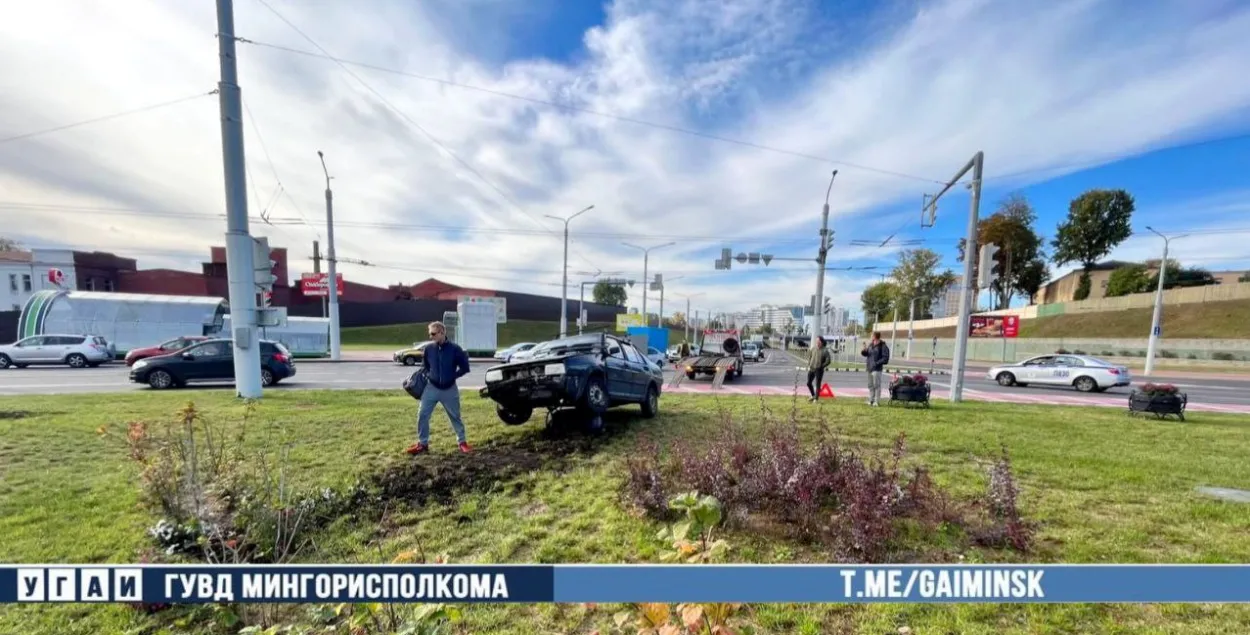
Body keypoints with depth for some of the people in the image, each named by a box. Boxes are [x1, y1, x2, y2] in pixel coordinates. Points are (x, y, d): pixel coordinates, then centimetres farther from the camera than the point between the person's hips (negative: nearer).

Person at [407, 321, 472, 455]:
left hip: (449, 390, -3)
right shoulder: (429, 349, -3)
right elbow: (424, 367, 14)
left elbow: (465, 368, -6)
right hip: (431, 388, 3)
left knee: (455, 417, 9)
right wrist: (429, 376, -2)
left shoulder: (455, 349, -13)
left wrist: (452, 376, -10)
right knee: (422, 415, 2)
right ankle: (422, 443, 19)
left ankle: (462, 441, 23)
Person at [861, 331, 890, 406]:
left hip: (877, 369, -7)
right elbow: (866, 353, 17)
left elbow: (885, 358, -14)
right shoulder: (870, 345, 10)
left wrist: (877, 363, -20)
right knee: (870, 385, 14)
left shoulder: (883, 346, -10)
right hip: (869, 368, 7)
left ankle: (876, 401, 3)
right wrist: (864, 350, -4)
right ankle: (871, 400, 22)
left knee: (876, 385, -4)